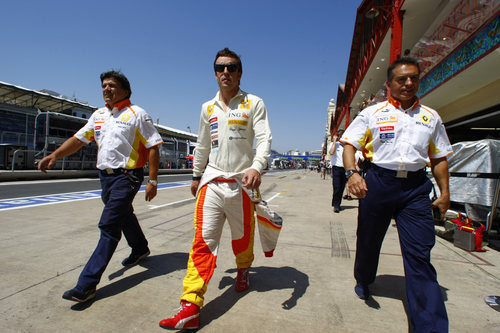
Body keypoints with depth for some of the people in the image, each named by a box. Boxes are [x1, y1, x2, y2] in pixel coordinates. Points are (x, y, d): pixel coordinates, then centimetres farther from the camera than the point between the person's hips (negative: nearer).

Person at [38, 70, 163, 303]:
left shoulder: (137, 114, -7)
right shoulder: (99, 115, 13)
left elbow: (153, 148, -10)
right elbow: (78, 139, 12)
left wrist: (152, 181, -14)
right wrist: (54, 155, -5)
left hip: (127, 176, -7)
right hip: (105, 176, 8)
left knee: (109, 226, -10)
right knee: (124, 216, 22)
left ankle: (87, 284, -4)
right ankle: (140, 249, 46)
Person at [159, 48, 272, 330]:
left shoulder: (254, 103, 1)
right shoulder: (207, 108, 14)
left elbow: (264, 139, -11)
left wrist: (256, 167, -29)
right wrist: (196, 176, 24)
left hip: (241, 182, -2)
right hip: (212, 182, 3)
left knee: (243, 237, 13)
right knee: (204, 240, -5)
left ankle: (244, 270, 44)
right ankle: (191, 307, 0)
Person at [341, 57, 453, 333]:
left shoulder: (431, 117, 14)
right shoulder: (372, 113, 5)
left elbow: (439, 158, 18)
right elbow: (349, 144, -2)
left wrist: (445, 192, 11)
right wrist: (351, 172, -19)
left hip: (416, 188, 2)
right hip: (378, 182, -1)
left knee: (419, 253, -4)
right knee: (369, 240, 12)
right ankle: (363, 281, 42)